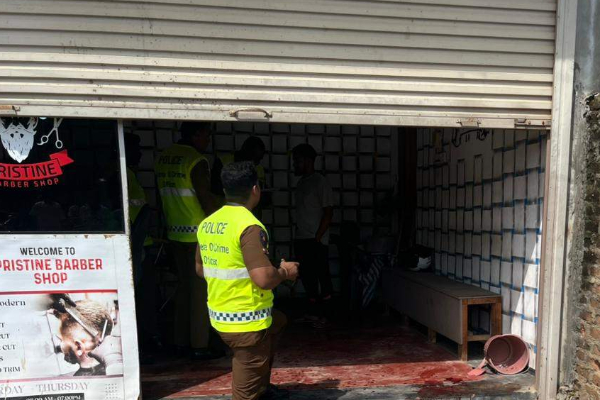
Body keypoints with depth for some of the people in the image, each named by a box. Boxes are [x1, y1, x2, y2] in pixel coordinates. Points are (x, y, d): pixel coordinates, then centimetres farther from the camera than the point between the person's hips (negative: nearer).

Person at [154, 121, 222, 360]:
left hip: (176, 233, 8)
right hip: (200, 234, -8)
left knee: (185, 286, 16)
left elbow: (163, 196, 16)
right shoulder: (196, 160, -14)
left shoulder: (163, 158, 11)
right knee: (201, 289, 1)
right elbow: (206, 198, -17)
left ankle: (181, 341, 25)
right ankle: (200, 346, 8)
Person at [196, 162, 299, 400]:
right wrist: (285, 272, -8)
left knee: (277, 321, 31)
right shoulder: (250, 227, -22)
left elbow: (200, 269, 14)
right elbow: (264, 279, -29)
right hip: (246, 322, -9)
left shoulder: (206, 224, 3)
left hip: (219, 316, 9)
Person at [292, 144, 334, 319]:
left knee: (322, 275, 0)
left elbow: (328, 213, -14)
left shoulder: (320, 183, -10)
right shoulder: (301, 182, 14)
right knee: (307, 276, 14)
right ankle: (312, 311, 26)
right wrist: (298, 235, 13)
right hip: (301, 239, 8)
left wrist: (317, 237, -17)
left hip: (315, 240, -8)